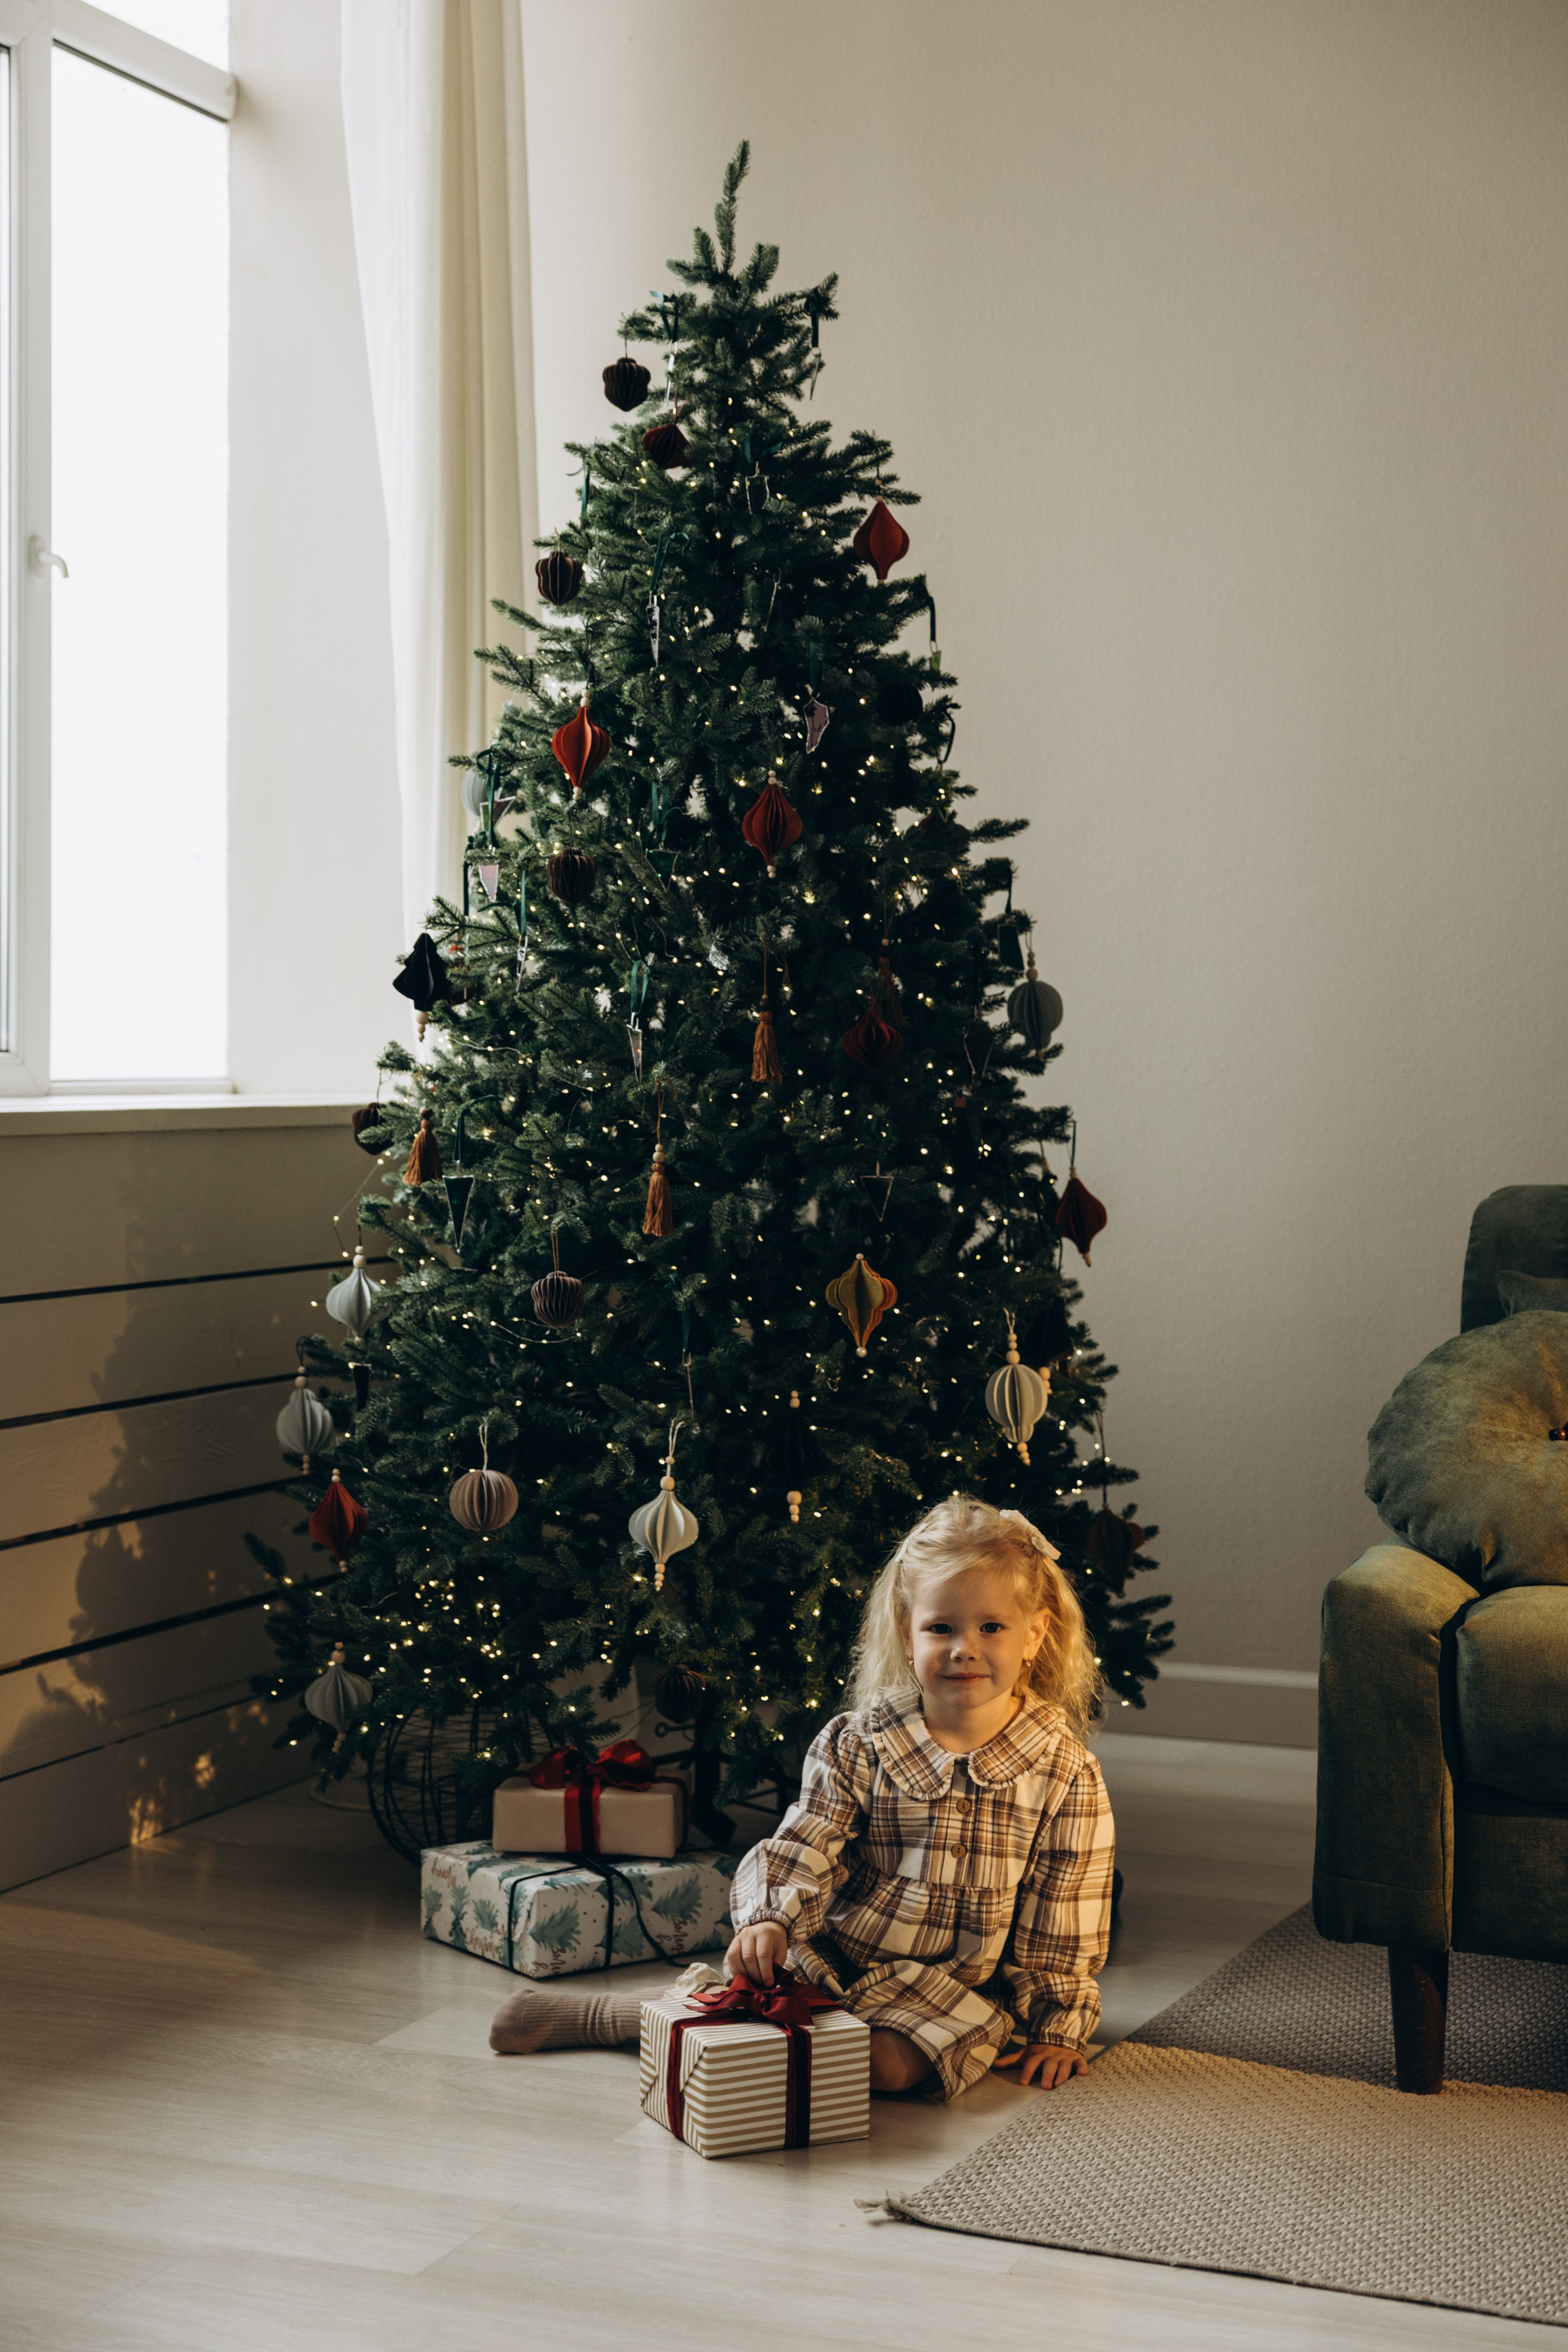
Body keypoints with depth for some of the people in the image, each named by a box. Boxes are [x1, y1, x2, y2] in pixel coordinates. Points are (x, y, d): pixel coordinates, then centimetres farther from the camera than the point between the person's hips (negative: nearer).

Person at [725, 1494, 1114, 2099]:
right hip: (830, 1957, 1)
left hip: (956, 1985, -1)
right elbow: (803, 1847, -6)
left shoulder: (1065, 1776, -6)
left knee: (890, 2065, -28)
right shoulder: (854, 1746, -3)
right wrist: (770, 1918, -26)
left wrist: (1056, 2029, 0)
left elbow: (1062, 1922, -1)